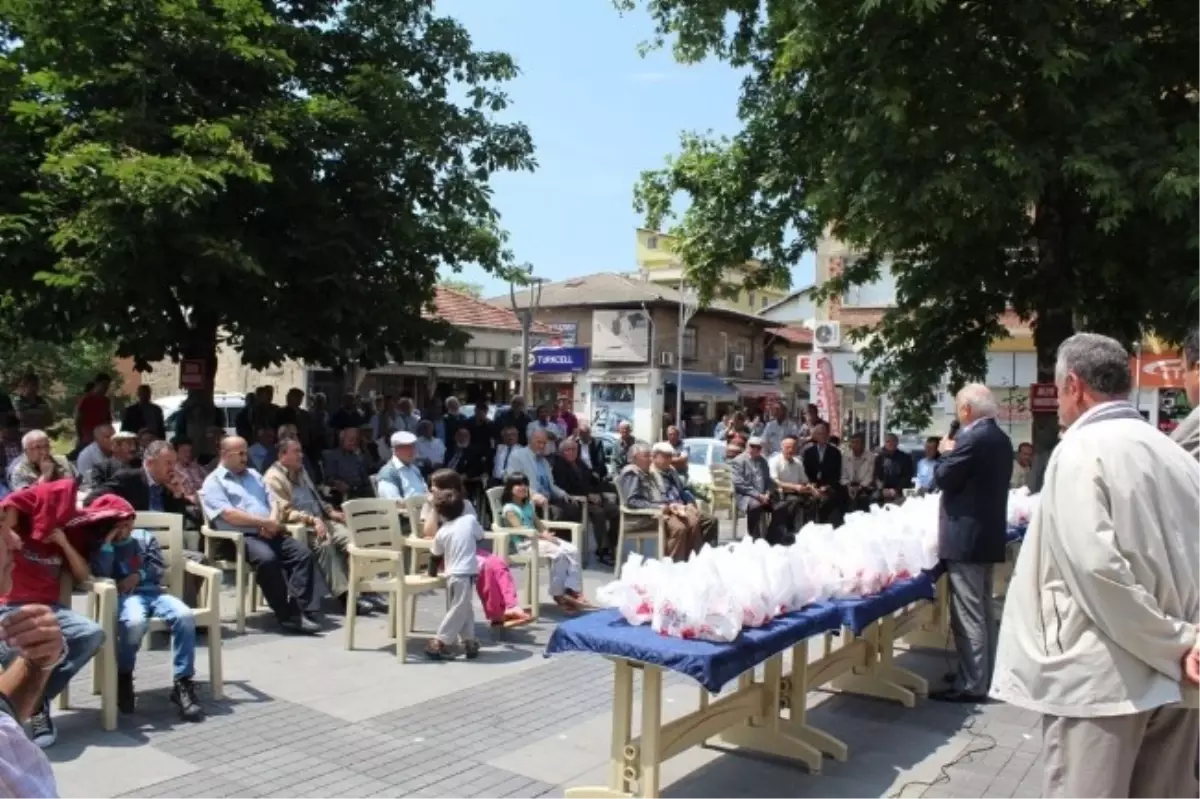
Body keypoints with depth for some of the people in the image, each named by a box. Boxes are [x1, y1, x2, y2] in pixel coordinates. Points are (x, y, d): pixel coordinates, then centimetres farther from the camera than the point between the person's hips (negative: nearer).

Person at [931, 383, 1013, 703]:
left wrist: (946, 453, 3)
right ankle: (985, 675, 26)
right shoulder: (1001, 439, 11)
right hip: (987, 533, 10)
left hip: (965, 536, -10)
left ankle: (971, 684, -1)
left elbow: (943, 478, -14)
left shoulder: (972, 438, -19)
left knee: (967, 613, -5)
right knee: (983, 609, 17)